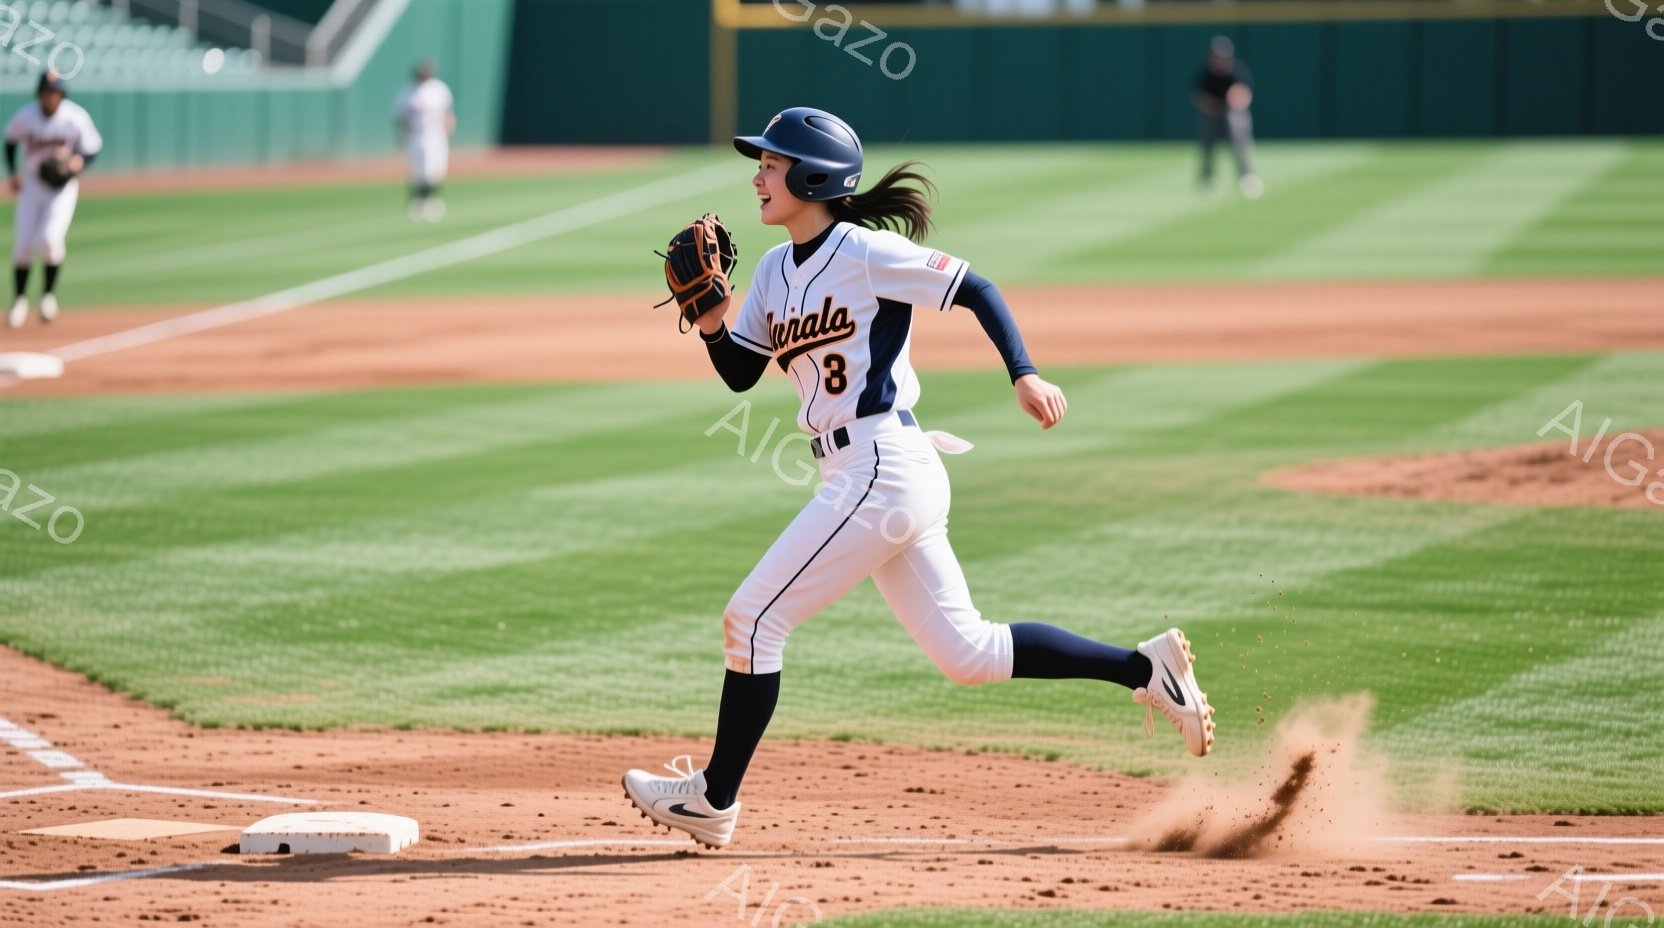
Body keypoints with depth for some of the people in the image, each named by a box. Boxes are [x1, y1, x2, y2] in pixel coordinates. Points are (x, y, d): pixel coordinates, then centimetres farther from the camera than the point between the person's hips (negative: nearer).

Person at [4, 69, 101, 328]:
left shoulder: (76, 118, -16)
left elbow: (92, 149, -5)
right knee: (22, 244, -1)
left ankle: (49, 294, 0)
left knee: (50, 238, -22)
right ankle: (19, 300, 18)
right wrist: (12, 173, -2)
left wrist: (78, 162, -25)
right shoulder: (25, 117, -10)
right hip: (32, 183, 2)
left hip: (63, 185, -2)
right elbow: (10, 141, 8)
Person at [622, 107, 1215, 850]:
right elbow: (739, 372, 17)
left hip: (882, 470, -9)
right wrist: (711, 321, -2)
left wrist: (1024, 375, -20)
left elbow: (975, 290, -9)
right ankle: (1145, 669, 15)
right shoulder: (776, 271, 14)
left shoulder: (865, 252, -10)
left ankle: (713, 800, 3)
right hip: (857, 476, 9)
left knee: (754, 617, -5)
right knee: (967, 653, 11)